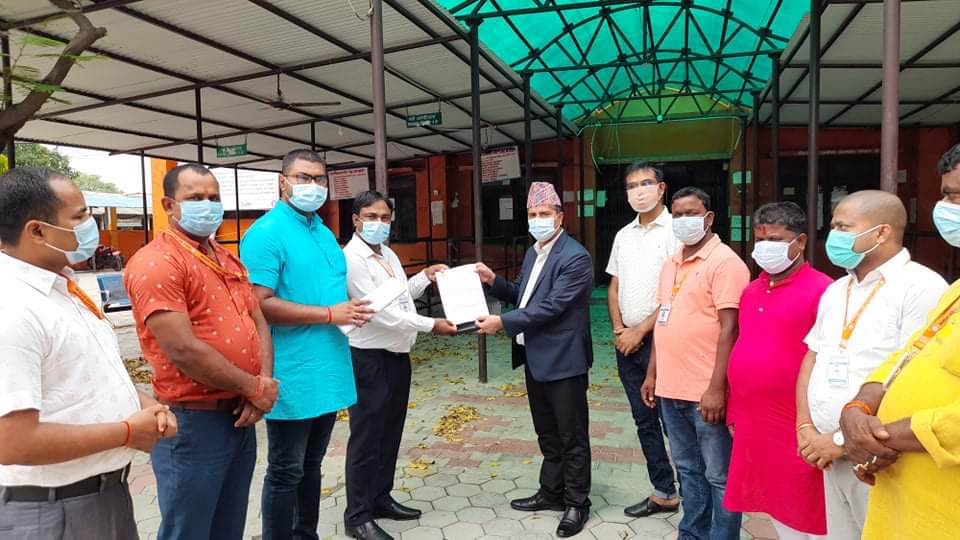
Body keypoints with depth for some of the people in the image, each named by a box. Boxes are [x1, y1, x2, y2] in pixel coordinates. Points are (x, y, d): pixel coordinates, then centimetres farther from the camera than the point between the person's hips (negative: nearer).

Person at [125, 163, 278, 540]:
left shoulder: (229, 260, 13)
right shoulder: (156, 262, -15)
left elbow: (258, 324, 11)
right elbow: (183, 350, -23)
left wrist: (264, 383, -6)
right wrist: (253, 387, -14)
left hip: (240, 415, 8)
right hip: (192, 421, -8)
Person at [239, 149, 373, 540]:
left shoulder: (324, 232, 13)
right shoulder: (267, 233, -13)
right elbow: (260, 304, -22)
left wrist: (350, 308, 6)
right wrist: (329, 314, -20)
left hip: (327, 372, 8)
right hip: (293, 376, -8)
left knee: (311, 465, 20)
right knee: (286, 472, 5)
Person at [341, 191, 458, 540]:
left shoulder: (388, 254, 10)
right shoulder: (351, 258, -17)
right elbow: (378, 310, -23)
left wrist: (426, 277, 7)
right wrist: (430, 325, -21)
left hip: (397, 353, 9)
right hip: (368, 356, -9)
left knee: (390, 431, 17)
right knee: (367, 436, 1)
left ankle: (381, 498, 32)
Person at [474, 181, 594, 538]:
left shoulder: (575, 258, -18)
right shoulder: (533, 252, 11)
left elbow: (551, 306, -24)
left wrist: (503, 322, -24)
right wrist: (494, 281, 2)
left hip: (563, 360, -9)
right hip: (535, 358, 9)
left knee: (572, 436, 6)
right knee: (547, 433, 20)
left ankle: (577, 503, 21)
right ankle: (551, 492, 35)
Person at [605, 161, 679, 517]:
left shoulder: (676, 231, -9)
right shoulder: (623, 236, 12)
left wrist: (640, 332, -12)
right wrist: (619, 330, 2)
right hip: (627, 342, 7)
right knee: (644, 420, 13)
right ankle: (664, 493, 26)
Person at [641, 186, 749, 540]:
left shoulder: (724, 262, -10)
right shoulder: (670, 264, 14)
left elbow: (729, 329, -16)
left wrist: (716, 388, -20)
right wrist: (652, 374, 16)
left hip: (705, 392, -7)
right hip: (671, 389, 7)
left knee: (718, 476, 5)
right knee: (688, 470, 18)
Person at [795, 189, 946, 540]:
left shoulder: (921, 288, -12)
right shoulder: (835, 290, 12)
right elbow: (812, 359, 14)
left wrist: (844, 439, -16)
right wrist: (806, 428, 1)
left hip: (880, 461, -6)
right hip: (831, 456, 7)